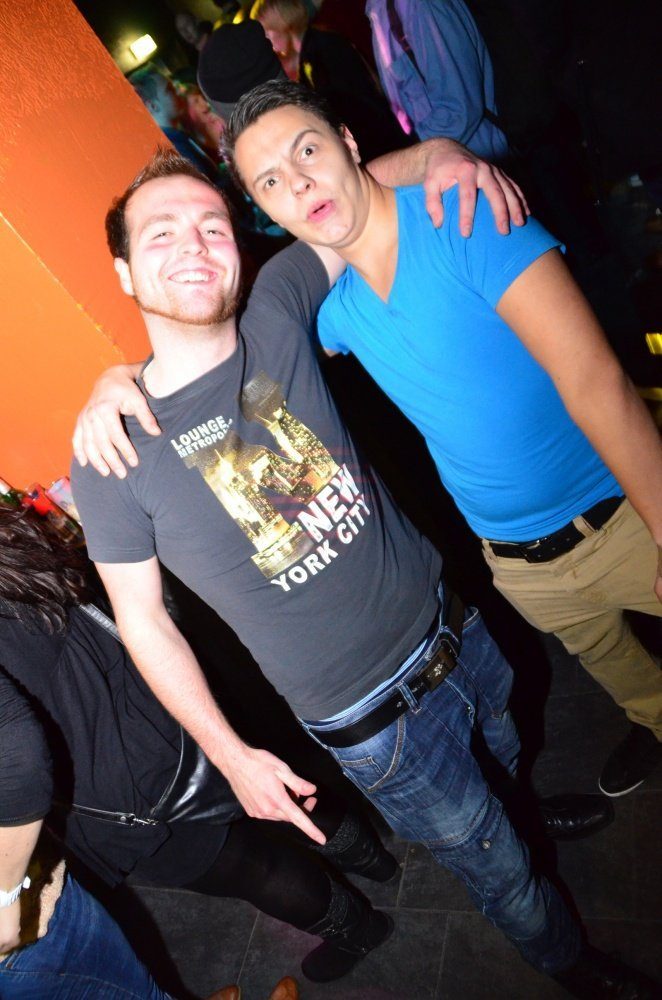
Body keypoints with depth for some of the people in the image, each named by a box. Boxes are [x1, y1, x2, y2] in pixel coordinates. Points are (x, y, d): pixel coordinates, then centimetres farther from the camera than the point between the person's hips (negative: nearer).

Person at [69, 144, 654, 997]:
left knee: (512, 763, 33)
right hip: (376, 724, -4)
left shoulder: (275, 316, -11)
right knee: (504, 878, 17)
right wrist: (231, 755, -7)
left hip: (452, 627, 4)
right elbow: (142, 617, -8)